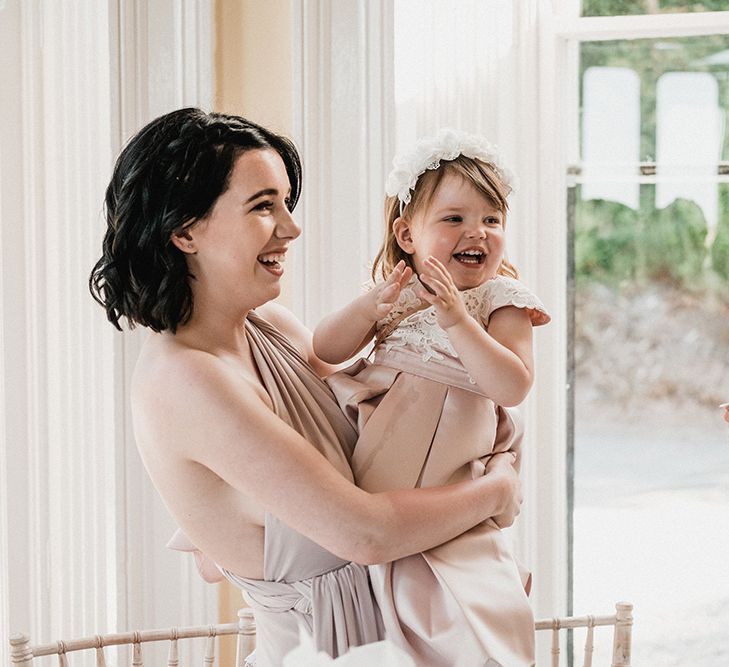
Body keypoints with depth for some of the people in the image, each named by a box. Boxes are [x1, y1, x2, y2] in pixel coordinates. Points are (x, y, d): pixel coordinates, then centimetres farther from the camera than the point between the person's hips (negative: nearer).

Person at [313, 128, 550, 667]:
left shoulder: (500, 301, -3)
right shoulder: (398, 294, 10)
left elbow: (512, 387, -17)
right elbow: (325, 350, 6)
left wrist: (455, 318, -25)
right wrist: (371, 308, -12)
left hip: (446, 498, -5)